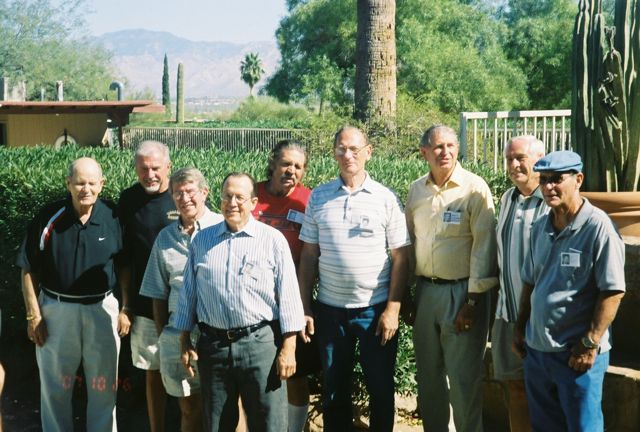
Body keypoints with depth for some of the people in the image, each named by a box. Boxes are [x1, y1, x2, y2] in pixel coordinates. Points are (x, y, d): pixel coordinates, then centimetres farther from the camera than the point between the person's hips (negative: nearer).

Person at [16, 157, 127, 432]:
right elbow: (29, 270, -3)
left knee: (104, 386, 11)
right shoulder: (49, 218, -9)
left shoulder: (112, 217, -6)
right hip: (57, 310, 0)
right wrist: (33, 316, -6)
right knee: (55, 386, 12)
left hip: (102, 309, 1)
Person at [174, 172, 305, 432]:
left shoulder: (273, 240, 0)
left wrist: (288, 348, -7)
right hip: (212, 344, 3)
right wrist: (185, 342, 11)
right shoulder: (201, 240, 10)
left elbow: (288, 296, -2)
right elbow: (188, 294, 14)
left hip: (260, 342, -3)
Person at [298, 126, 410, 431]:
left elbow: (400, 257, -3)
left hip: (376, 309, -2)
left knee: (381, 388, 7)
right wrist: (305, 306, 2)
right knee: (333, 388, 12)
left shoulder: (386, 199, -3)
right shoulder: (319, 197, 3)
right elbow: (309, 254, 6)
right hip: (330, 309, 2)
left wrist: (393, 308, -9)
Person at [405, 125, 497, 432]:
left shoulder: (474, 189, -9)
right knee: (428, 374, 14)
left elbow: (483, 246, -11)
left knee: (464, 377, 0)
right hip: (425, 290, 5)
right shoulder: (416, 190, 6)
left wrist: (473, 301, -14)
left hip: (462, 291, -5)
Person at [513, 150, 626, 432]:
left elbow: (613, 291, -16)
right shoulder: (540, 227, 7)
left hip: (576, 354, -7)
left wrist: (590, 344, -17)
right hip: (536, 349, 7)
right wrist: (520, 328, 15)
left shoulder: (598, 227, -15)